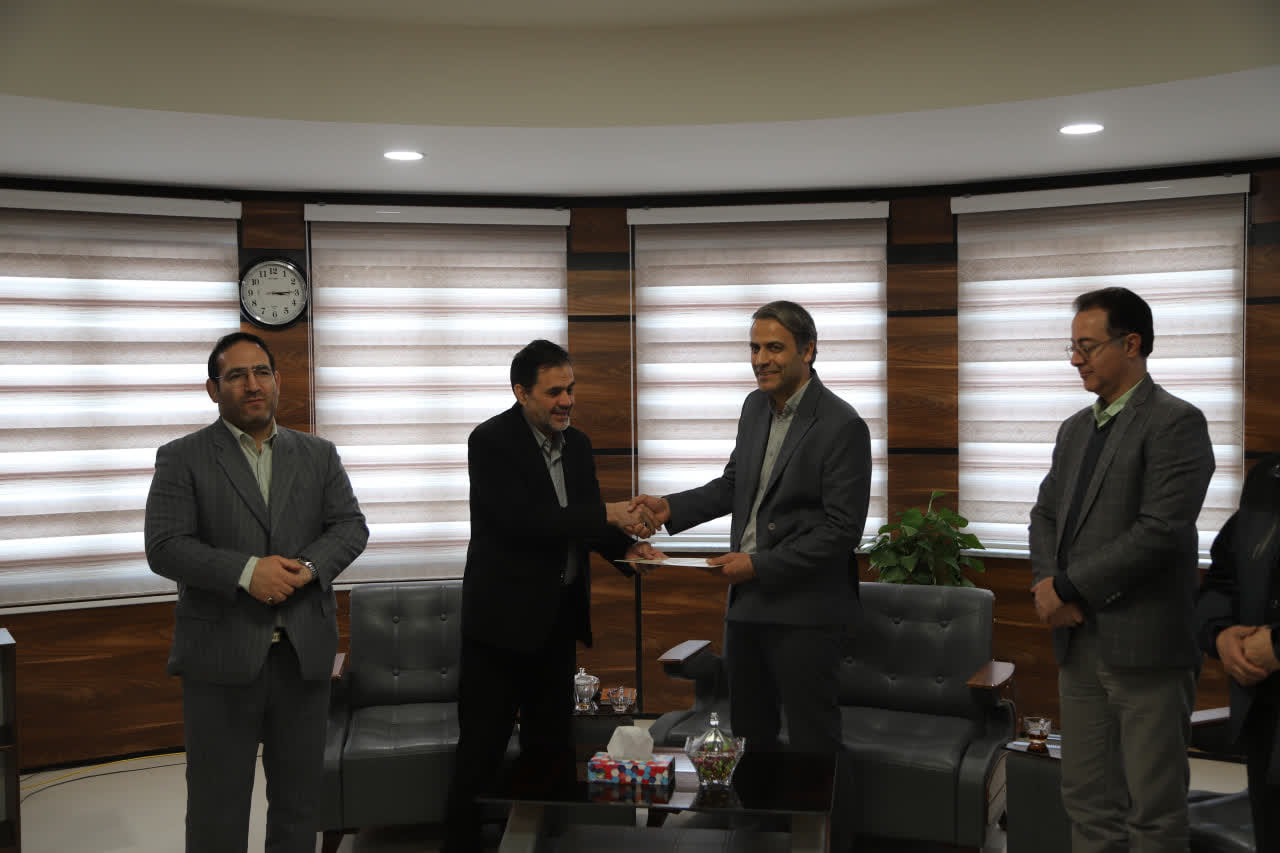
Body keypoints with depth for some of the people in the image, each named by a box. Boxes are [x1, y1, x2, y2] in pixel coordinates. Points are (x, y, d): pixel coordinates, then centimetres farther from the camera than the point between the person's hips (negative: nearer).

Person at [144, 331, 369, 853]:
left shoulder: (319, 455, 11)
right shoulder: (181, 458, 1)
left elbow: (351, 526, 4)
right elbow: (164, 547, -9)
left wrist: (308, 567, -15)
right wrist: (246, 571, -21)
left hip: (304, 651, 3)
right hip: (221, 656, -3)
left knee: (299, 795, 13)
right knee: (217, 799, 6)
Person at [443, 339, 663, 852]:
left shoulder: (577, 443, 8)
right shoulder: (492, 441, -13)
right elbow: (521, 520, -24)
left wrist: (627, 547, -7)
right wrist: (606, 514, -24)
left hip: (558, 617, 7)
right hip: (504, 618, -7)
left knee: (551, 743, 15)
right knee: (482, 748, 1)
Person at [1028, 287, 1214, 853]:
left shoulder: (1176, 422, -9)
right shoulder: (1076, 428, 16)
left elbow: (1161, 530, -18)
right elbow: (1046, 514, 16)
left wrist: (1069, 587, -14)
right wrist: (1047, 585, -4)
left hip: (1144, 646, -7)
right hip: (1079, 641, 7)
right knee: (1087, 802, 13)